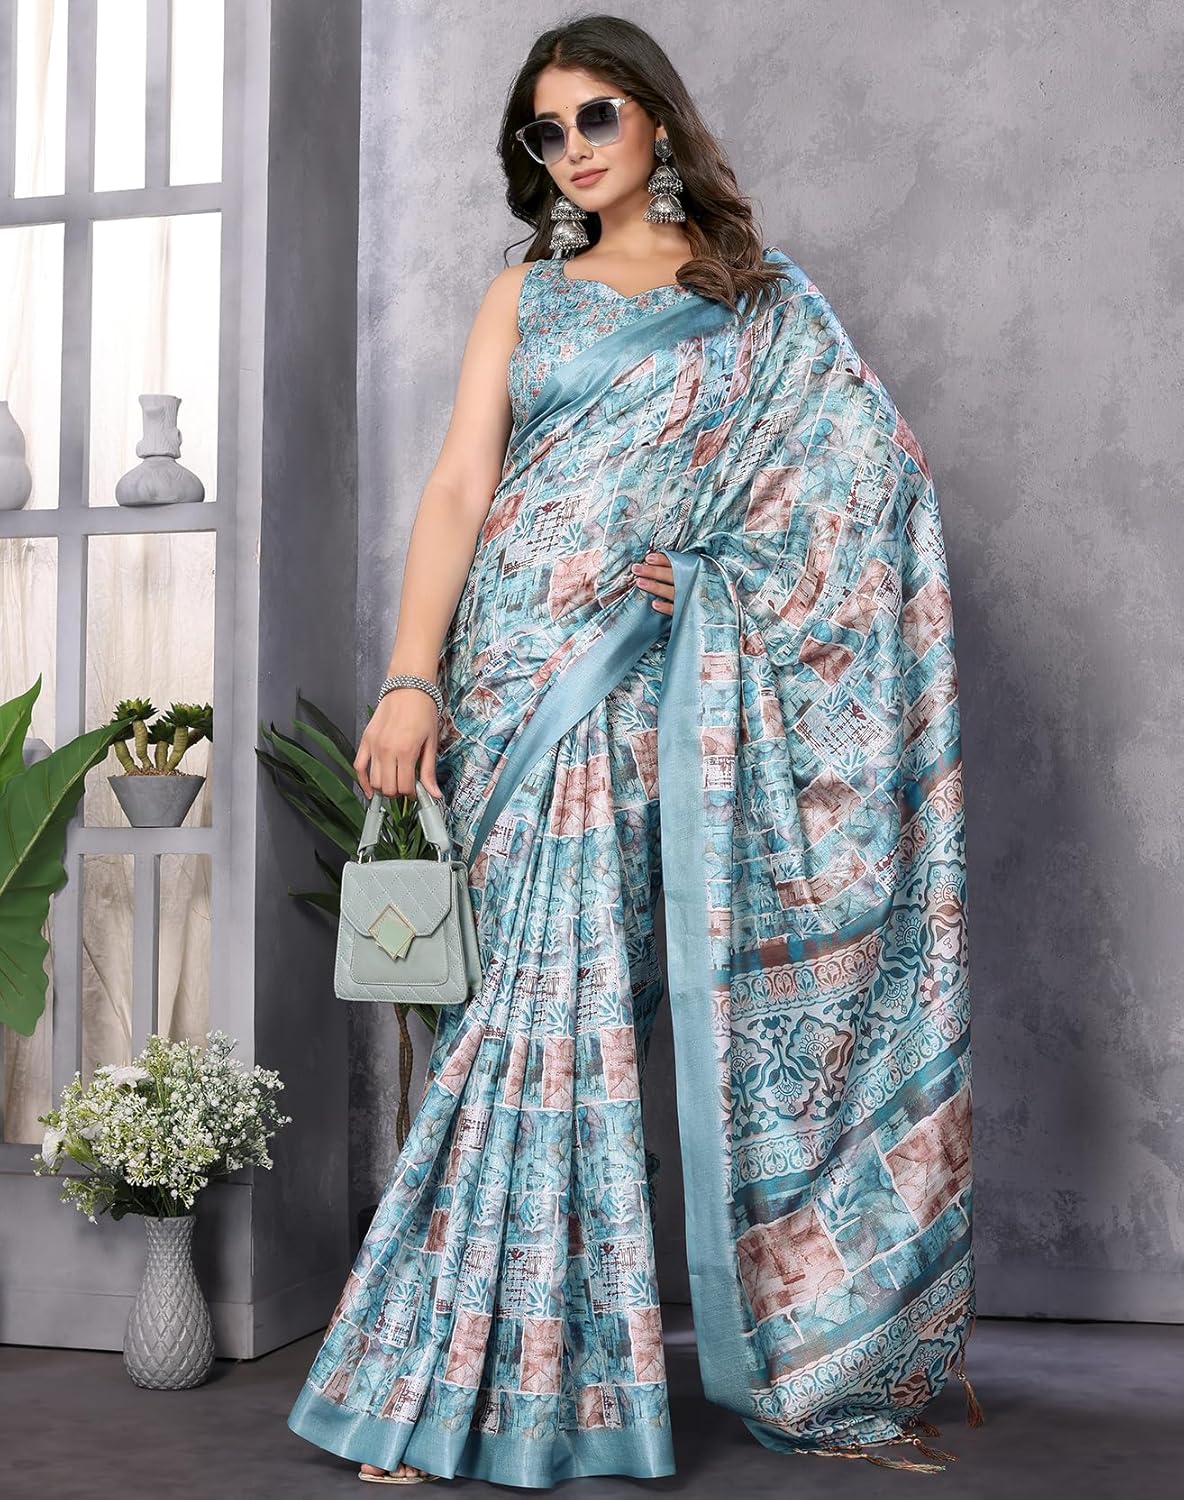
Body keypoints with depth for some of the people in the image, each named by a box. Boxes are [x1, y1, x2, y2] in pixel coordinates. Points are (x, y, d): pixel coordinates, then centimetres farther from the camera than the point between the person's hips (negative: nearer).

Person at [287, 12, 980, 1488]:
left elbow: (860, 478, 6)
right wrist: (411, 678, -7)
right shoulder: (526, 296, 15)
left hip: (680, 685, 0)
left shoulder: (766, 300, 13)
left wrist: (694, 555, -10)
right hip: (537, 673, 0)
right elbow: (458, 490, 6)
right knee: (559, 985, -7)